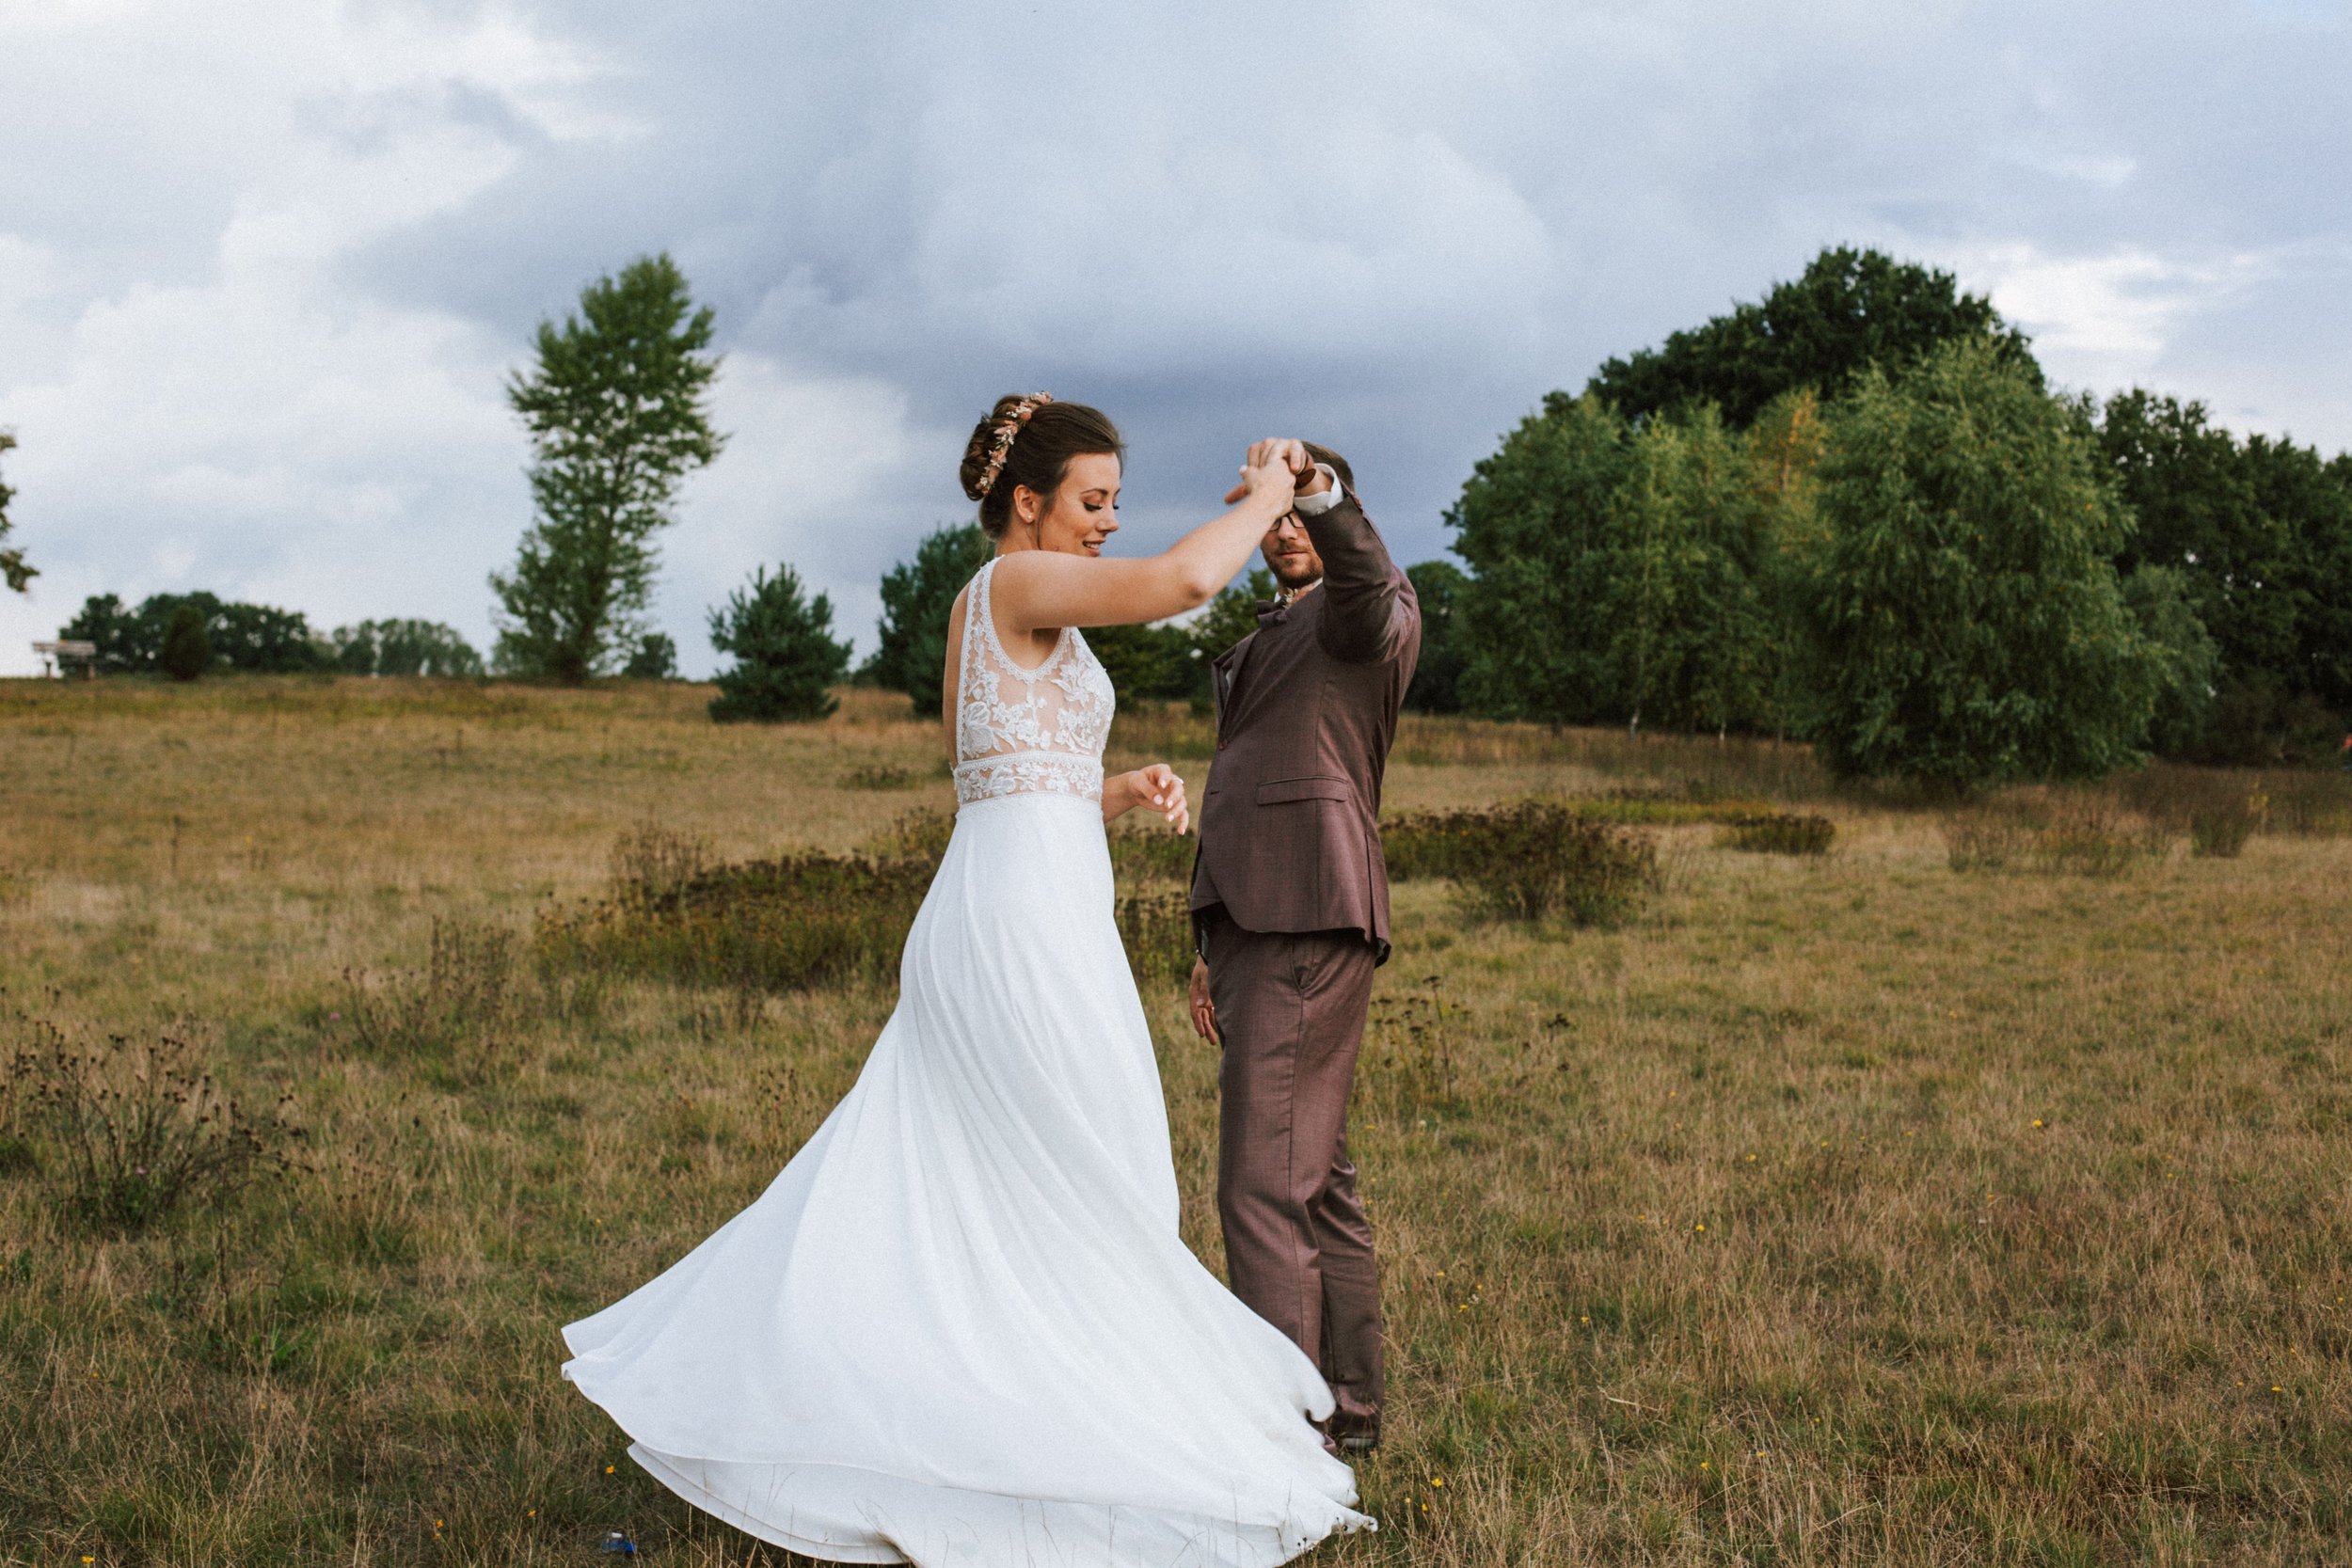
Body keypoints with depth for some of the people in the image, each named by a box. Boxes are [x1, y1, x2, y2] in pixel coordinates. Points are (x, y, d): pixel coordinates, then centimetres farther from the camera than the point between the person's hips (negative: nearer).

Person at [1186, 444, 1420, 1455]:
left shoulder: (1368, 614, -2)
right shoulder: (1270, 639, 27)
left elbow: (1366, 579, -28)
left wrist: (1322, 491, -48)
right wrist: (1216, 948, 25)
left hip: (1309, 930, -10)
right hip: (1260, 923, 10)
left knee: (1263, 1185, -14)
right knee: (1316, 1177, 13)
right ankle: (1347, 1408, 21)